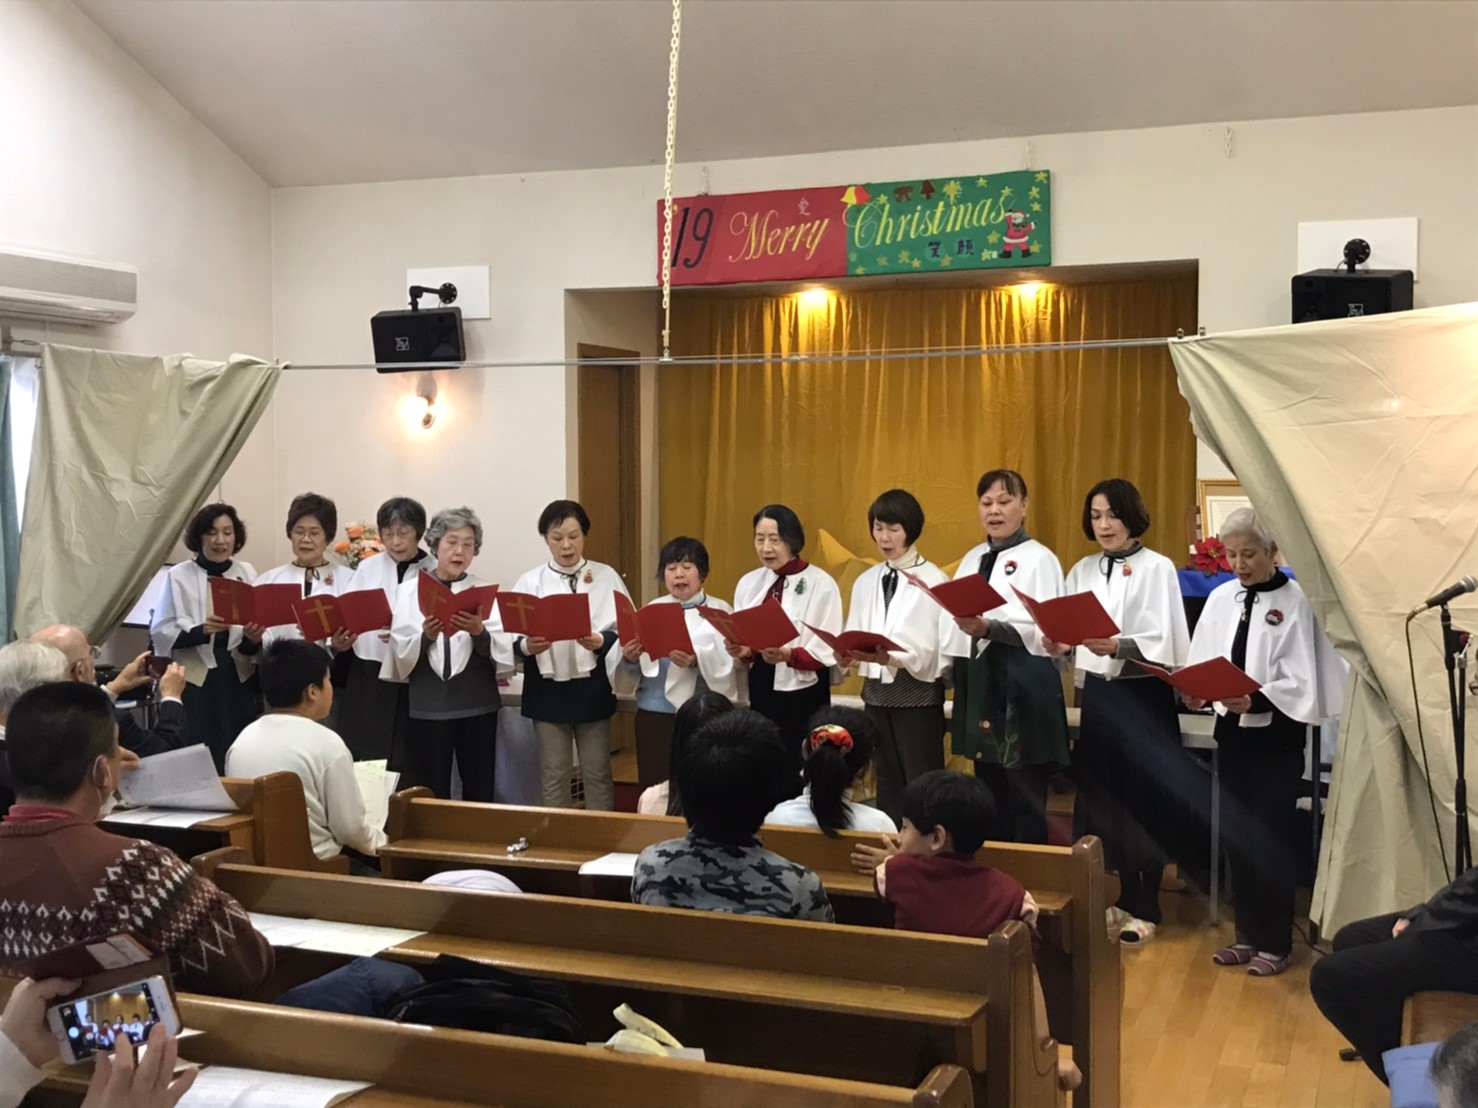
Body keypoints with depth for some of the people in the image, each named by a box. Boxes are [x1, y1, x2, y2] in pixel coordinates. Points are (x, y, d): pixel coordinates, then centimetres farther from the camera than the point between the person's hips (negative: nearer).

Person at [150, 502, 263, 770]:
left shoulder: (248, 574, 8)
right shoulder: (179, 576, -1)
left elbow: (261, 633, 6)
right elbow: (160, 633, -6)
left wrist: (254, 638, -16)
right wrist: (200, 631, -22)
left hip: (239, 678, 3)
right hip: (195, 680, -3)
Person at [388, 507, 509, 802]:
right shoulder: (410, 590, 6)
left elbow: (503, 652, -4)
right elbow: (401, 652, -2)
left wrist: (479, 632, -22)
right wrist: (426, 637, -20)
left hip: (477, 702, 1)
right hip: (428, 704, 0)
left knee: (479, 791, 5)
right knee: (430, 792, 2)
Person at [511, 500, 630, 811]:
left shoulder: (606, 577, 1)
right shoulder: (530, 582, 2)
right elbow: (512, 640, -1)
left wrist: (601, 642, -23)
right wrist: (527, 647, -23)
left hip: (592, 689, -1)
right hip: (547, 690, 1)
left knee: (597, 773, 8)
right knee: (553, 776, 8)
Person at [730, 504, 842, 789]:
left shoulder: (821, 584, -8)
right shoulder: (748, 583, 7)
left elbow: (828, 652, -11)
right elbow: (744, 640, 11)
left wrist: (788, 656, -28)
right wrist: (743, 651, -12)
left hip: (804, 697, -4)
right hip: (762, 691, 5)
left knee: (799, 779, -1)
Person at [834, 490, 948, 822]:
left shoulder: (934, 580, -7)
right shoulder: (865, 582, 11)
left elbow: (938, 648, -15)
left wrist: (891, 658, -30)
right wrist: (846, 655, -16)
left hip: (917, 693, -6)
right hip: (876, 692, 6)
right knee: (888, 783, 14)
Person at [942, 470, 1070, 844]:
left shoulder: (1039, 559, -5)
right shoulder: (972, 559, 16)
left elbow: (1044, 629, -15)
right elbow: (954, 619, 15)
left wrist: (988, 628, -27)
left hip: (1023, 684, -7)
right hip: (979, 682, 7)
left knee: (1025, 797, -1)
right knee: (988, 792, 13)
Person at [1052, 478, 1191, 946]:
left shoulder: (1157, 568, -6)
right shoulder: (1082, 571, 10)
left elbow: (1164, 642, -15)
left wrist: (1116, 647, -30)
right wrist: (1058, 645, -16)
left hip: (1143, 697, -4)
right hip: (1098, 694, 4)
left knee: (1142, 803, 1)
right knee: (1099, 798, 6)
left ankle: (1141, 907, 11)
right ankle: (1106, 899, 19)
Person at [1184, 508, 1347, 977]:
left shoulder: (1295, 601, -10)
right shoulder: (1221, 598, 5)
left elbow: (1300, 683, -14)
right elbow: (1204, 665, 6)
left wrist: (1255, 699, -28)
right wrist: (1197, 693, -14)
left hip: (1277, 737, -5)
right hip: (1231, 733, 5)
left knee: (1271, 838, 1)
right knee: (1236, 835, 11)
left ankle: (1276, 942, 13)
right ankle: (1248, 933, 23)